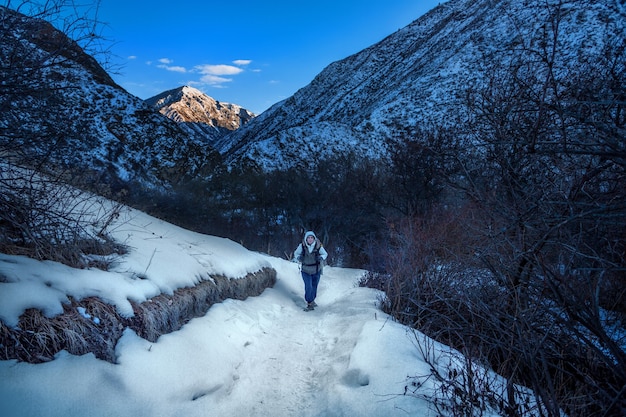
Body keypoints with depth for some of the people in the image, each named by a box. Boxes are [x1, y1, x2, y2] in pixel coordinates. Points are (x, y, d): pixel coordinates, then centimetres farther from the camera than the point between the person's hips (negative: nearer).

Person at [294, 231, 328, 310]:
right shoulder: (302, 246, -15)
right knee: (308, 287, -13)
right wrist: (299, 258, -19)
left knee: (314, 286, 16)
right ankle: (309, 303, 6)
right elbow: (296, 253, 2)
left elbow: (325, 254, 0)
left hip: (316, 271, 1)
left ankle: (312, 300, 41)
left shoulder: (318, 246, -15)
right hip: (306, 271, -1)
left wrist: (321, 258, -20)